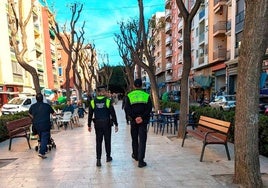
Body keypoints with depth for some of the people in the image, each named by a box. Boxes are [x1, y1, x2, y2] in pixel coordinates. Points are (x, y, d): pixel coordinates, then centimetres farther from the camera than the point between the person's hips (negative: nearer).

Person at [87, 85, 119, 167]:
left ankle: (98, 159, 2)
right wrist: (116, 124, -1)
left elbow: (90, 115, 1)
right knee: (107, 140, 13)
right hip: (107, 123, -1)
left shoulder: (93, 102, -3)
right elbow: (113, 114, -8)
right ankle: (108, 157, 28)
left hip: (97, 124, 1)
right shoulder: (108, 101, -9)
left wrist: (89, 125, 10)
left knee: (98, 142, 8)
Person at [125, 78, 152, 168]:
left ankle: (135, 155, 35)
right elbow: (149, 109, -8)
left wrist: (134, 118, -9)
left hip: (133, 121, 1)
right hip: (143, 121, -1)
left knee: (134, 139, 18)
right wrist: (142, 117, -11)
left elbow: (127, 109, -8)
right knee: (142, 140, 3)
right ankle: (141, 160, -1)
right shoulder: (146, 95, -1)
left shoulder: (129, 96, -1)